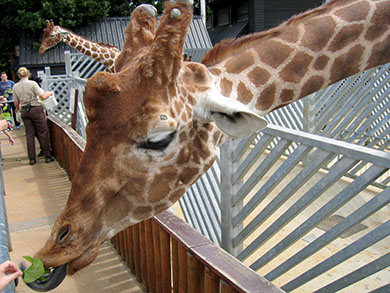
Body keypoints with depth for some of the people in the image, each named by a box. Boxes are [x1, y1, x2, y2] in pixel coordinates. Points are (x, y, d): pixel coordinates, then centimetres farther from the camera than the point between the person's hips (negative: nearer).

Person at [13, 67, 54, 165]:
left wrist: (17, 109, 30)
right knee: (43, 133, 3)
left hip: (25, 111, 4)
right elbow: (43, 96, -14)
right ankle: (47, 156, 7)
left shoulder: (15, 86, 3)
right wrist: (50, 93, 5)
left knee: (30, 134, 10)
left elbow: (16, 103, 8)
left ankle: (32, 158, 11)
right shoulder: (32, 83, -10)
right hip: (36, 109, -4)